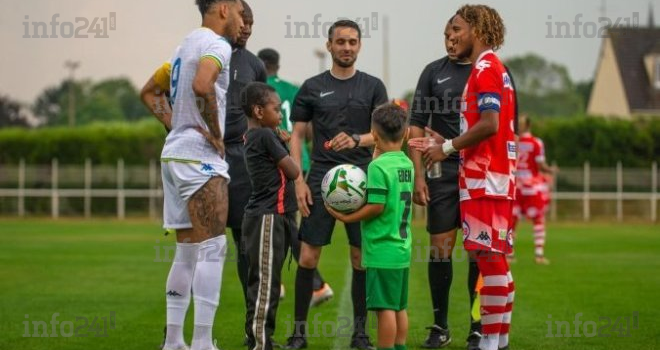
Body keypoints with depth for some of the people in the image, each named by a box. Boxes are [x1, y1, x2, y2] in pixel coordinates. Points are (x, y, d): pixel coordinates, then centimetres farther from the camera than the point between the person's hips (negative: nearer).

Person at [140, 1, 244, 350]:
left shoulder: (187, 44, 19)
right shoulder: (217, 45, -11)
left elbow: (150, 92, 28)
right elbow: (201, 85, -32)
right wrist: (216, 135, -20)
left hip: (174, 153, 10)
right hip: (200, 158, -10)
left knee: (186, 251, 13)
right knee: (212, 249, -9)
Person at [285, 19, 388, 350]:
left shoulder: (373, 86, 7)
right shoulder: (312, 87, 6)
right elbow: (297, 136, 7)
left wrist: (356, 140, -21)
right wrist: (298, 181, -3)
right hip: (320, 180, 0)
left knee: (361, 257, 2)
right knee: (308, 256, -5)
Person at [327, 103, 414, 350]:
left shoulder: (378, 166, -15)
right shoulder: (407, 164, 8)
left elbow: (377, 207, -19)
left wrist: (346, 218, -11)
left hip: (382, 249, -8)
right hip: (403, 248, 8)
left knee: (385, 307, -4)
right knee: (400, 307, 14)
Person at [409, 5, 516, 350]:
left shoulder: (485, 68, -10)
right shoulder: (493, 68, 20)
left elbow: (489, 125, -20)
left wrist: (448, 147, -10)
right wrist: (446, 143, 17)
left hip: (485, 178, -10)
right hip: (493, 175, 10)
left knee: (489, 257, -9)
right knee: (495, 259, 10)